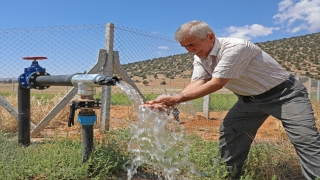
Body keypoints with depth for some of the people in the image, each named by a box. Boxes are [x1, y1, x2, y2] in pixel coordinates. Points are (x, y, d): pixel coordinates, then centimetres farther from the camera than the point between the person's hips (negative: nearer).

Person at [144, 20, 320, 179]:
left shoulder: (236, 47, -31)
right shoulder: (200, 58, -4)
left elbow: (217, 83, -33)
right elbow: (197, 82, -17)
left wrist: (177, 98, -33)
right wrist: (172, 100, -36)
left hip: (284, 93, -7)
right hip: (250, 99, 7)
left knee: (305, 139, -14)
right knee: (229, 132, 1)